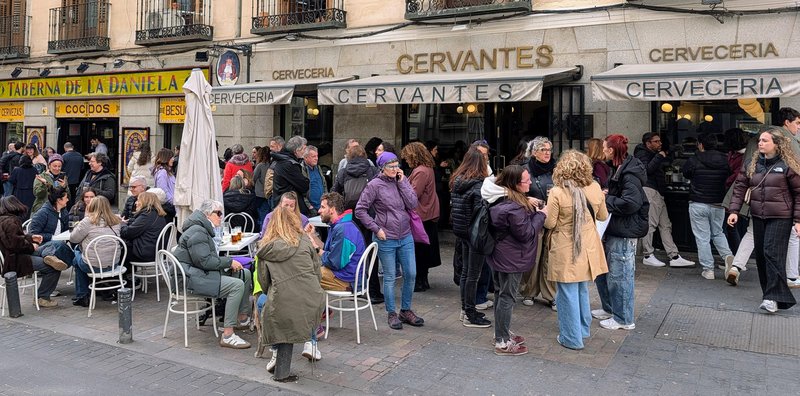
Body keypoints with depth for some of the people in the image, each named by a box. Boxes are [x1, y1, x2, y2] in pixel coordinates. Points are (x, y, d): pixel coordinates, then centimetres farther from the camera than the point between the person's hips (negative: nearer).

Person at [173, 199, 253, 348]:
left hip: (204, 273, 11)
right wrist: (229, 262, -14)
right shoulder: (197, 232, -17)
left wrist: (228, 261, 4)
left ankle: (242, 318, 16)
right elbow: (205, 261, -24)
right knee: (237, 285, -26)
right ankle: (227, 336, -26)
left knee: (245, 274, 8)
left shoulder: (204, 229, 18)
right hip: (194, 278, -11)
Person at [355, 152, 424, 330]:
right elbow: (360, 210, -9)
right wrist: (376, 229, -12)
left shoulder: (403, 181, 4)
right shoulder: (375, 185, -9)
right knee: (389, 277, 5)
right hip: (386, 239, -4)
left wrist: (402, 182, -10)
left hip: (406, 237, 5)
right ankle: (392, 314, 20)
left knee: (411, 274, 8)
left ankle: (406, 310, 25)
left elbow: (413, 204, -6)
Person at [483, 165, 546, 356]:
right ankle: (503, 342, 10)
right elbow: (526, 233, -21)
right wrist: (540, 215, -10)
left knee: (500, 294, 20)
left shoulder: (500, 198, 0)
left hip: (498, 254, 10)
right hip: (511, 259, -10)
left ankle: (502, 333, 35)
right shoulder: (513, 207, -29)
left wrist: (527, 204, 0)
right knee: (507, 297, 0)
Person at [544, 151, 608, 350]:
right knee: (583, 290, 22)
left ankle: (572, 338, 14)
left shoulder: (557, 193, -18)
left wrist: (543, 210, 8)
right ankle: (583, 329, 37)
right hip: (587, 249, 5)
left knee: (568, 294, 6)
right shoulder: (595, 188, -5)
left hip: (566, 251, -5)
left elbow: (549, 223, -11)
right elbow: (603, 216, 9)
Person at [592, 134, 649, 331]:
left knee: (619, 276, 0)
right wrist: (607, 196, 4)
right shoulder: (619, 169, 13)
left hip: (624, 233, -10)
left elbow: (630, 203, -28)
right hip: (613, 229, 10)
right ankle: (609, 309, 33)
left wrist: (607, 199, -16)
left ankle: (623, 319, 14)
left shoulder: (629, 174, -18)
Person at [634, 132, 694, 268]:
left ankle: (674, 257, 8)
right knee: (650, 223, -9)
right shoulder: (641, 154, -4)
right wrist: (659, 157, -13)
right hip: (649, 190, -10)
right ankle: (648, 256, -3)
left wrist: (666, 157, 15)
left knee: (665, 225, 7)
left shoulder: (655, 154, 26)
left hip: (658, 193, 10)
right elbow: (647, 169, -20)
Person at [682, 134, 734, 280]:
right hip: (718, 205, 4)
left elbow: (686, 174, 6)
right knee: (718, 233, 23)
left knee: (702, 238, 3)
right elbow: (728, 178, 8)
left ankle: (708, 269, 4)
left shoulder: (693, 161, -12)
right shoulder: (724, 161, -1)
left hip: (698, 204, -4)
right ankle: (727, 255, -1)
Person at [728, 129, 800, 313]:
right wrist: (734, 210, 0)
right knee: (760, 254, 8)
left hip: (780, 217, -6)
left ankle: (774, 297, -12)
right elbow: (740, 186, 9)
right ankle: (769, 292, 21)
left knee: (773, 253, -14)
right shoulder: (753, 163, 8)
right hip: (758, 216, 6)